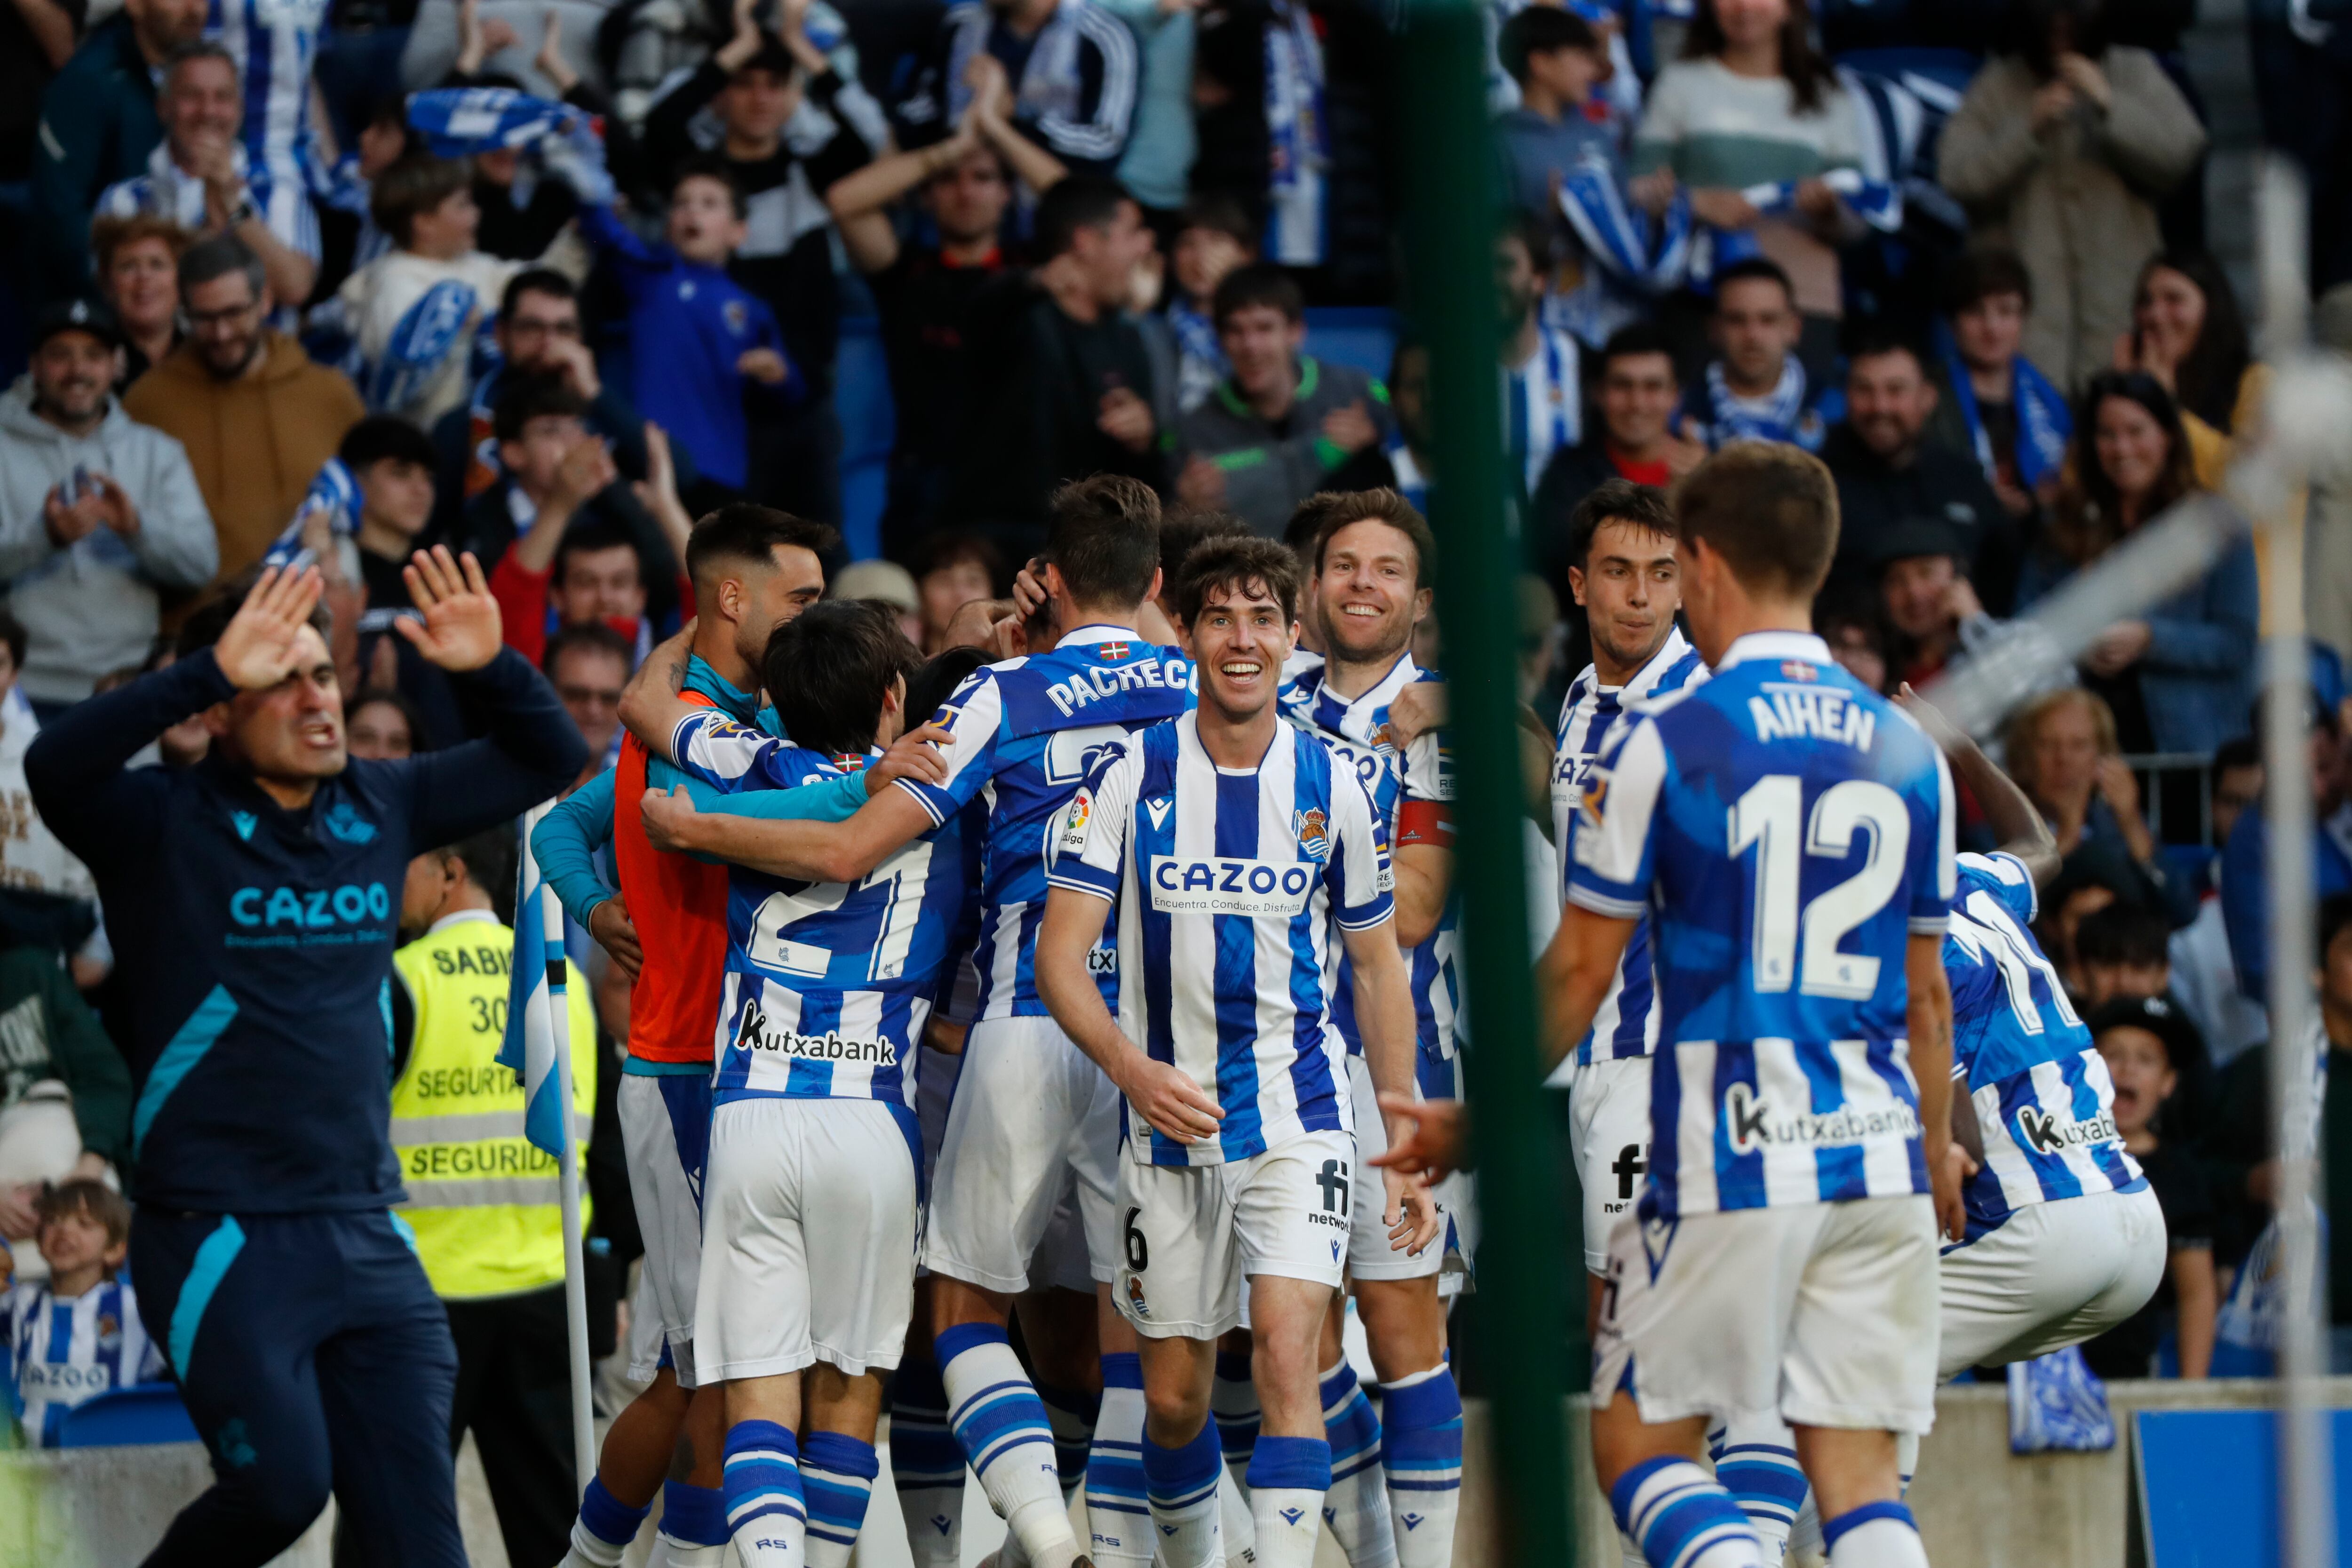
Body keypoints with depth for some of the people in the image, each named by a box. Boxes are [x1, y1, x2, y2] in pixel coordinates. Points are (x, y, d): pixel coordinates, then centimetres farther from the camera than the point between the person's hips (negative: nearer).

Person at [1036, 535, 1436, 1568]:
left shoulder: (1332, 786, 0)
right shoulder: (1130, 777, -3)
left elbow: (1379, 970, 10)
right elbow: (1061, 953, -8)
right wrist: (1129, 1067, -27)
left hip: (1298, 1121, -1)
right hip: (1167, 1120, 1)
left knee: (1287, 1358, -18)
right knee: (1174, 1396, 8)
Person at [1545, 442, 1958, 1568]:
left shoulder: (1664, 742, -6)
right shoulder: (1906, 752, 9)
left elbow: (1580, 970, -2)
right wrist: (1938, 1157, 29)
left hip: (1727, 1169, -4)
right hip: (1878, 1163, 4)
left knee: (1638, 1443, 6)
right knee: (1858, 1471, 5)